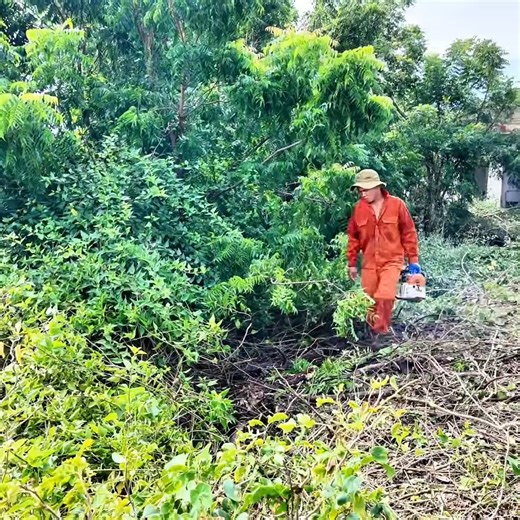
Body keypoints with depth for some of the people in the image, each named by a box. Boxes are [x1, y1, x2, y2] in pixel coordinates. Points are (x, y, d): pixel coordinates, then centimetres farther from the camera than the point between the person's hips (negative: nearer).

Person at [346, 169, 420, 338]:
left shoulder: (397, 204, -6)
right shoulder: (359, 208, 0)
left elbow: (409, 233, 0)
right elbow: (353, 237, 9)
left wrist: (413, 259, 0)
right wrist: (352, 263, 10)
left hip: (392, 261, -3)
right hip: (369, 263, 3)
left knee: (385, 296, -19)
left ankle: (381, 332, -2)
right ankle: (373, 332, 25)